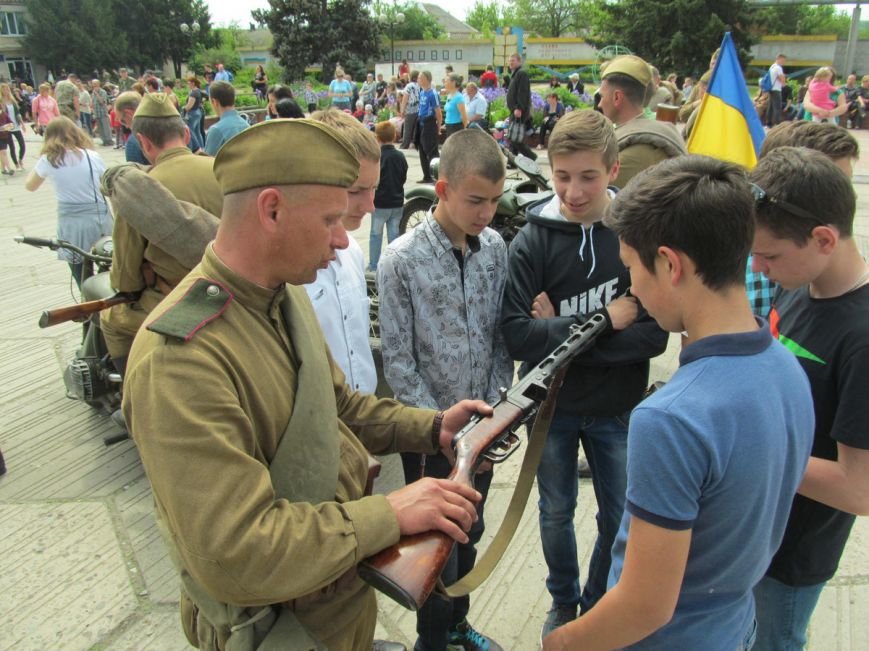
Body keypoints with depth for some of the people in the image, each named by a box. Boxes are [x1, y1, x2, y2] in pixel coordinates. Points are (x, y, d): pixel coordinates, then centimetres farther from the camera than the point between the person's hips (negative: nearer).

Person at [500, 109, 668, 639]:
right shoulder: (533, 239, -13)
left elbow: (655, 335, -18)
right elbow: (516, 335, -21)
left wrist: (562, 332, -22)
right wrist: (602, 323, -24)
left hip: (618, 407, 0)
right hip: (552, 406, 0)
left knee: (620, 517, 17)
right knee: (557, 513, 19)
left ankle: (599, 605, 45)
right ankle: (563, 601, 45)